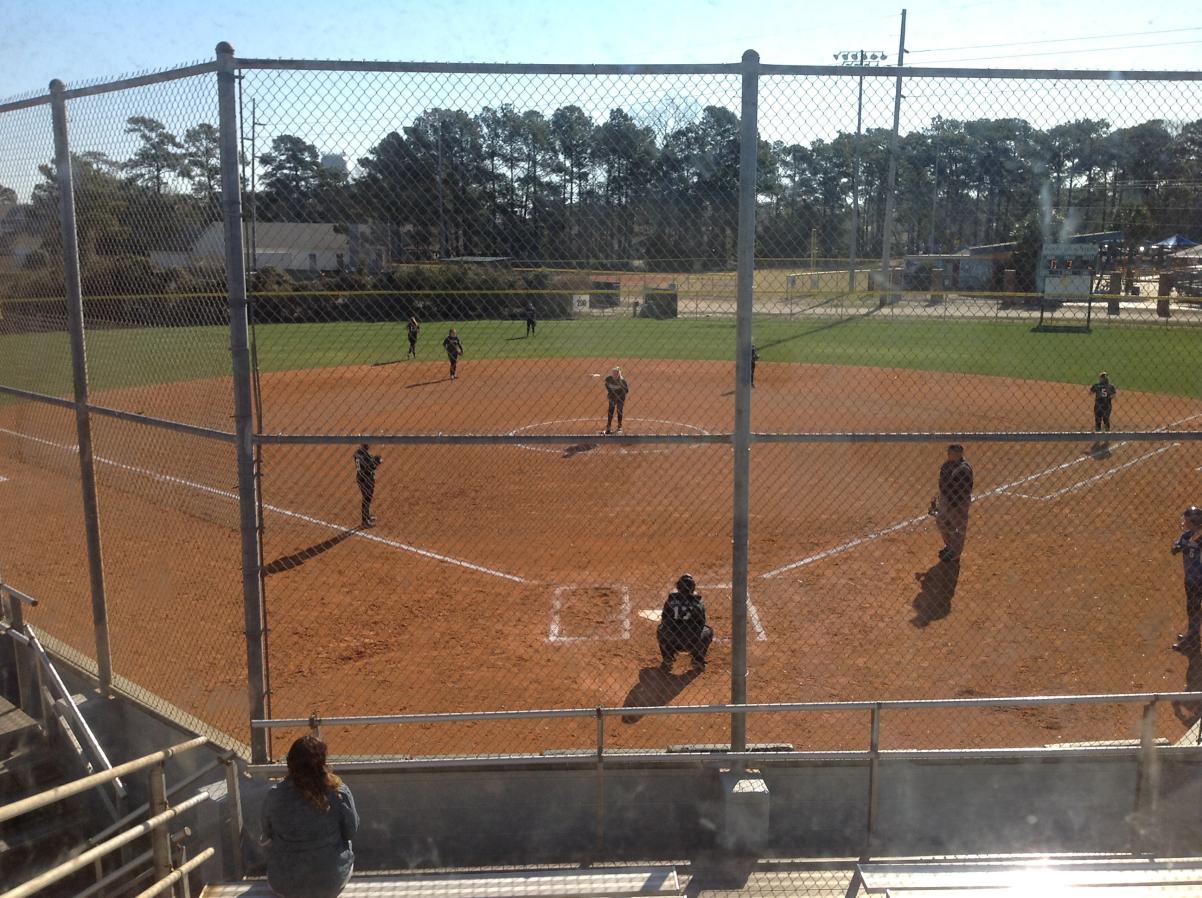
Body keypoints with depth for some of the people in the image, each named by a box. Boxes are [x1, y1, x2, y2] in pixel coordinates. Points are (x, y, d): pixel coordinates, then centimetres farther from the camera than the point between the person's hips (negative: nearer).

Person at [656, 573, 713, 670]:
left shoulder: (671, 598, 3)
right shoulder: (698, 600, 1)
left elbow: (663, 619, 14)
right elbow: (701, 622, 10)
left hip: (671, 642, 1)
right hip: (692, 643, -1)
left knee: (660, 629, 35)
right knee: (708, 631, 29)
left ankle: (667, 659, 22)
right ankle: (698, 660, 17)